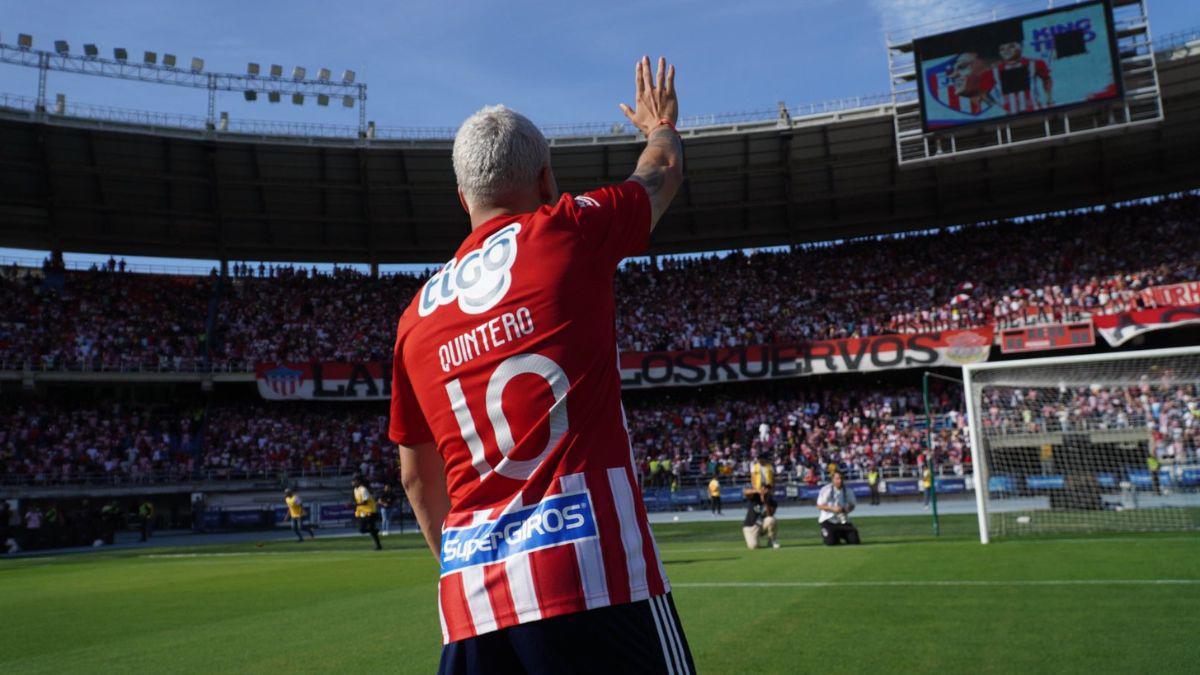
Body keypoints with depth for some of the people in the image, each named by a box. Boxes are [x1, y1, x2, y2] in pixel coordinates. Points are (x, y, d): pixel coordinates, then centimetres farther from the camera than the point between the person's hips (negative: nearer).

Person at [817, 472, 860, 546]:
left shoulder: (848, 491, -1)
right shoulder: (826, 490, -11)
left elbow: (852, 505, 8)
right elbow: (819, 506, -11)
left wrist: (847, 509, -16)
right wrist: (833, 509, -25)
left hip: (843, 520, 4)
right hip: (828, 520, -3)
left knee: (854, 540, -9)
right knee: (831, 542, -21)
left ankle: (842, 534, 23)